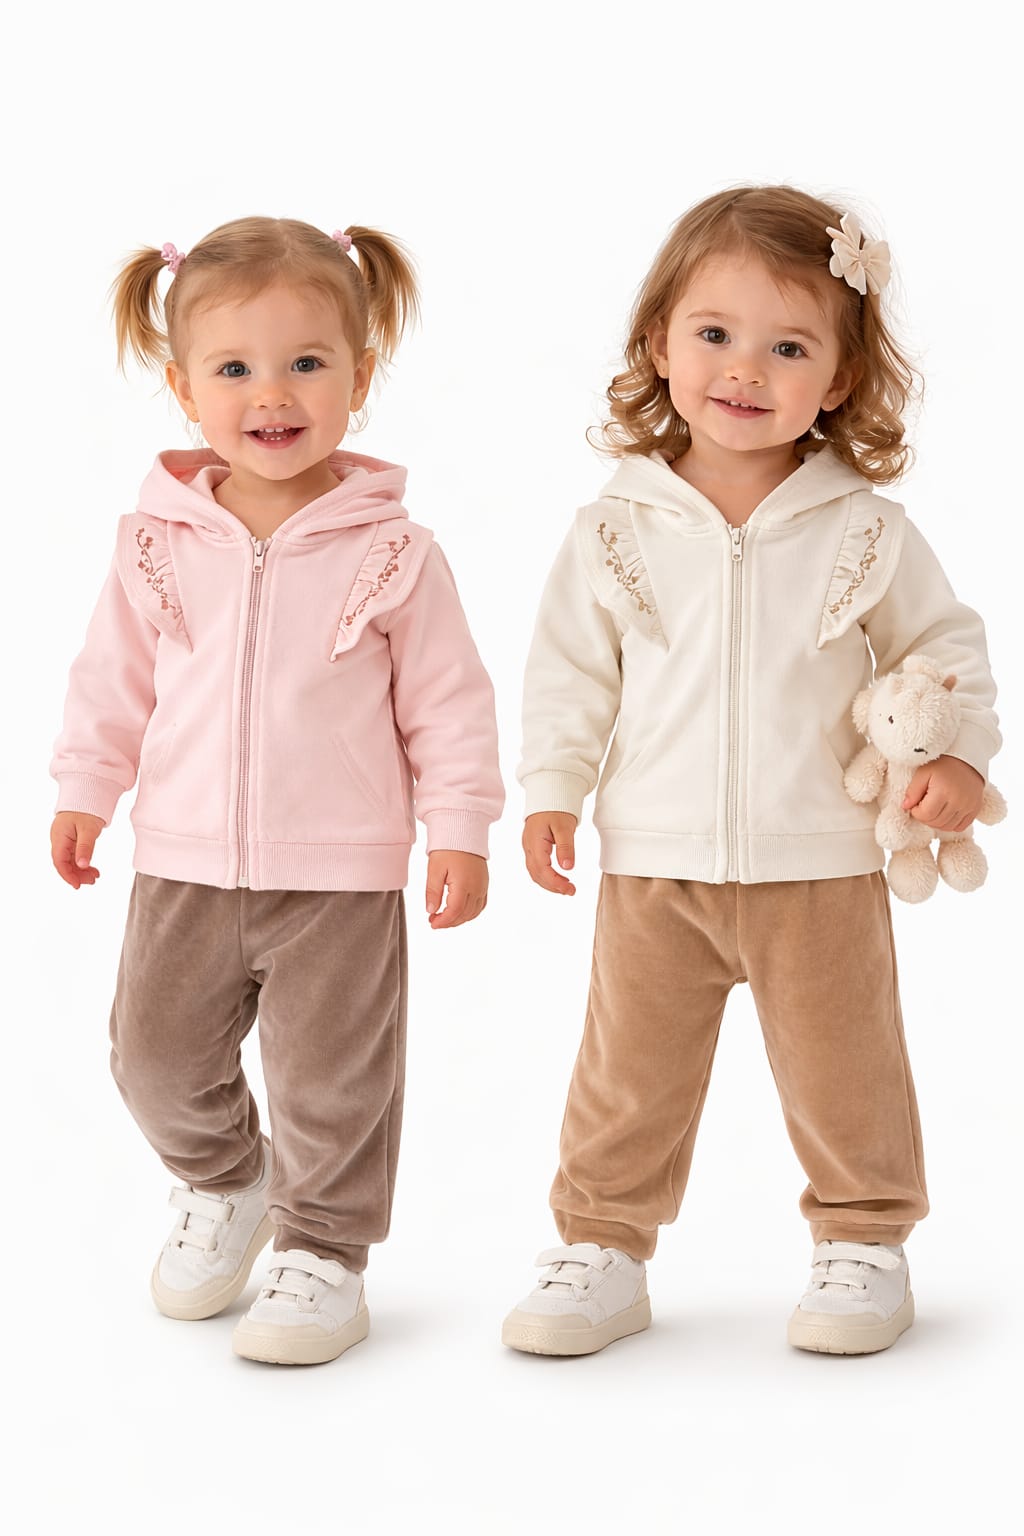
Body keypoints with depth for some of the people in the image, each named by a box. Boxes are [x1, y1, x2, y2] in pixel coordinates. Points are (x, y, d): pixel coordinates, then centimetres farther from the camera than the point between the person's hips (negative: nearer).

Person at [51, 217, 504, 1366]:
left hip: (341, 876, -3)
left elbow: (446, 700, -3)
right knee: (157, 1059, 12)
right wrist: (85, 789, 10)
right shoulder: (158, 541, -2)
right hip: (185, 865, 3)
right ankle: (222, 1186, 41)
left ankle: (323, 1256, 24)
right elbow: (113, 677, 10)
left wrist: (459, 826, -5)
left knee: (331, 1079, 5)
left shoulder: (393, 552, -8)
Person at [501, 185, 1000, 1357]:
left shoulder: (864, 527, -2)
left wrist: (958, 751, -7)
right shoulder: (620, 527, -1)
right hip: (655, 862, 1)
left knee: (841, 1068, 9)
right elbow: (569, 666, 5)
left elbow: (946, 644, 7)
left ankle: (864, 1239, 27)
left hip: (821, 863, 0)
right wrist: (551, 790, -2)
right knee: (627, 1070, 7)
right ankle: (602, 1246, 21)